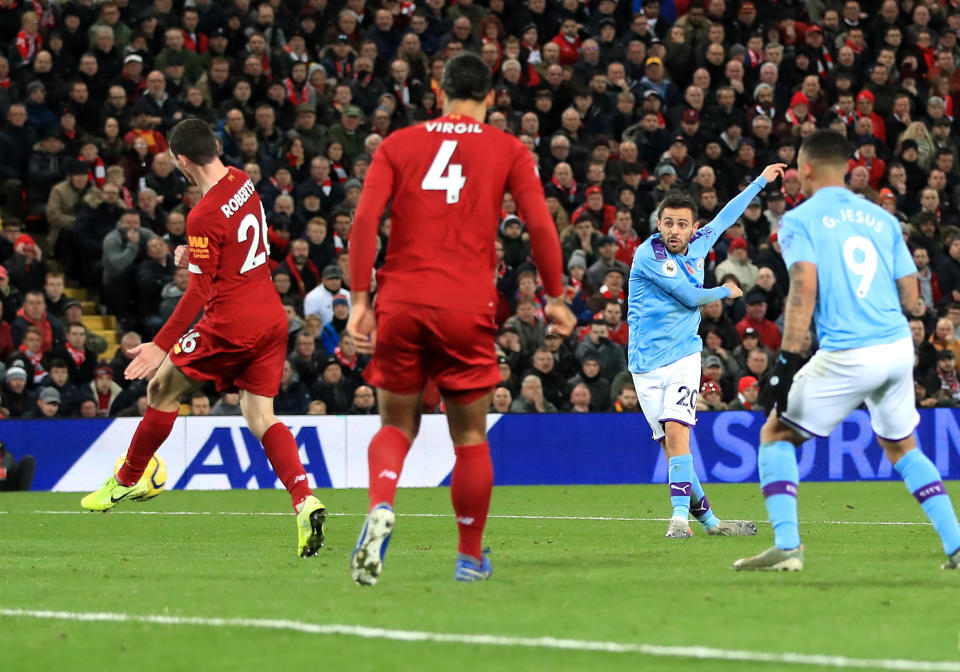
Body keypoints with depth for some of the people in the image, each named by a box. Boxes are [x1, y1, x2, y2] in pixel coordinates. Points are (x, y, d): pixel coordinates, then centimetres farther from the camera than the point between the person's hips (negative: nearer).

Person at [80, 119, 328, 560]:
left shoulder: (205, 216, -18)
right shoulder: (243, 183, 6)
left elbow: (199, 292, -18)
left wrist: (161, 345, -15)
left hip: (230, 325, -8)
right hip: (271, 320, 8)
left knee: (161, 389, 11)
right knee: (261, 417, 5)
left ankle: (128, 480, 26)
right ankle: (304, 499, -15)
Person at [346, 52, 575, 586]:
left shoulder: (398, 144, 10)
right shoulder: (509, 151, 7)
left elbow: (365, 220, 1)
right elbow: (541, 225, 0)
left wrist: (361, 300, 2)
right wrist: (555, 297, 11)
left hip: (400, 303, 1)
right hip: (467, 305, -1)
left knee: (397, 425, 13)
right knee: (471, 436, 10)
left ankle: (380, 508, -15)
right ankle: (470, 556, 16)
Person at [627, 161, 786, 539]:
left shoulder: (697, 246, 4)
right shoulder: (649, 255, -12)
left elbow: (725, 217, 23)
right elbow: (690, 296, -12)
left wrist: (761, 181, 31)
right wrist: (725, 292, 7)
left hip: (684, 355, 2)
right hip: (647, 363, -2)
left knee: (676, 432, -18)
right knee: (670, 444, -3)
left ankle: (681, 515, -22)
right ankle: (706, 518, 8)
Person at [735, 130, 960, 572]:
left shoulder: (800, 220, 0)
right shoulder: (882, 218, 15)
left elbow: (804, 289, -14)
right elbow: (910, 296, 12)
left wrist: (787, 362, -17)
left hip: (846, 354, -5)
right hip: (899, 347, 5)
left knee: (775, 434, 9)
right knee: (902, 448, 24)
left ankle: (786, 546, -6)